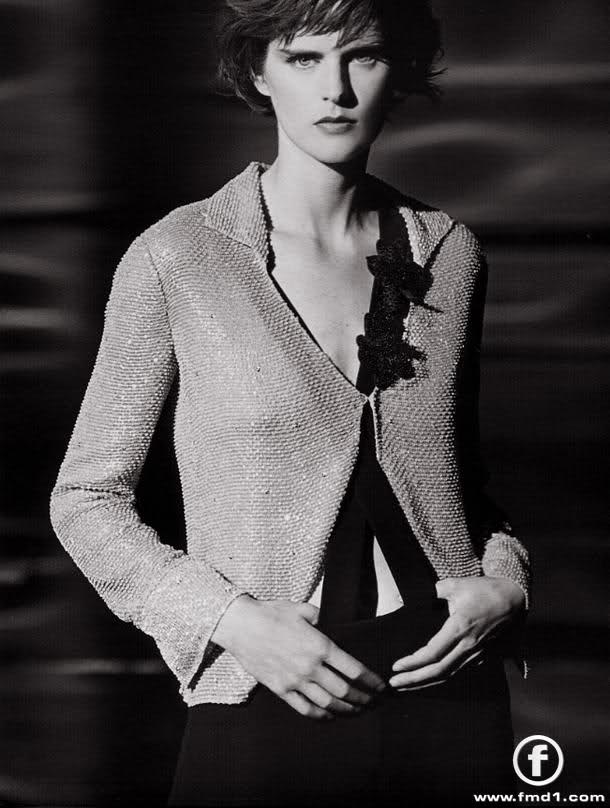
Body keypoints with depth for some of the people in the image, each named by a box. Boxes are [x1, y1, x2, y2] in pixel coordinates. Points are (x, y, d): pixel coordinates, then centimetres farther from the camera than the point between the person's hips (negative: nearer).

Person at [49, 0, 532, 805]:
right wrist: (232, 618, -13)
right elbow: (87, 498, -1)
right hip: (266, 711, -3)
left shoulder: (451, 253, 4)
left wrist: (505, 581, -2)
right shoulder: (177, 258, -6)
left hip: (450, 698, 3)